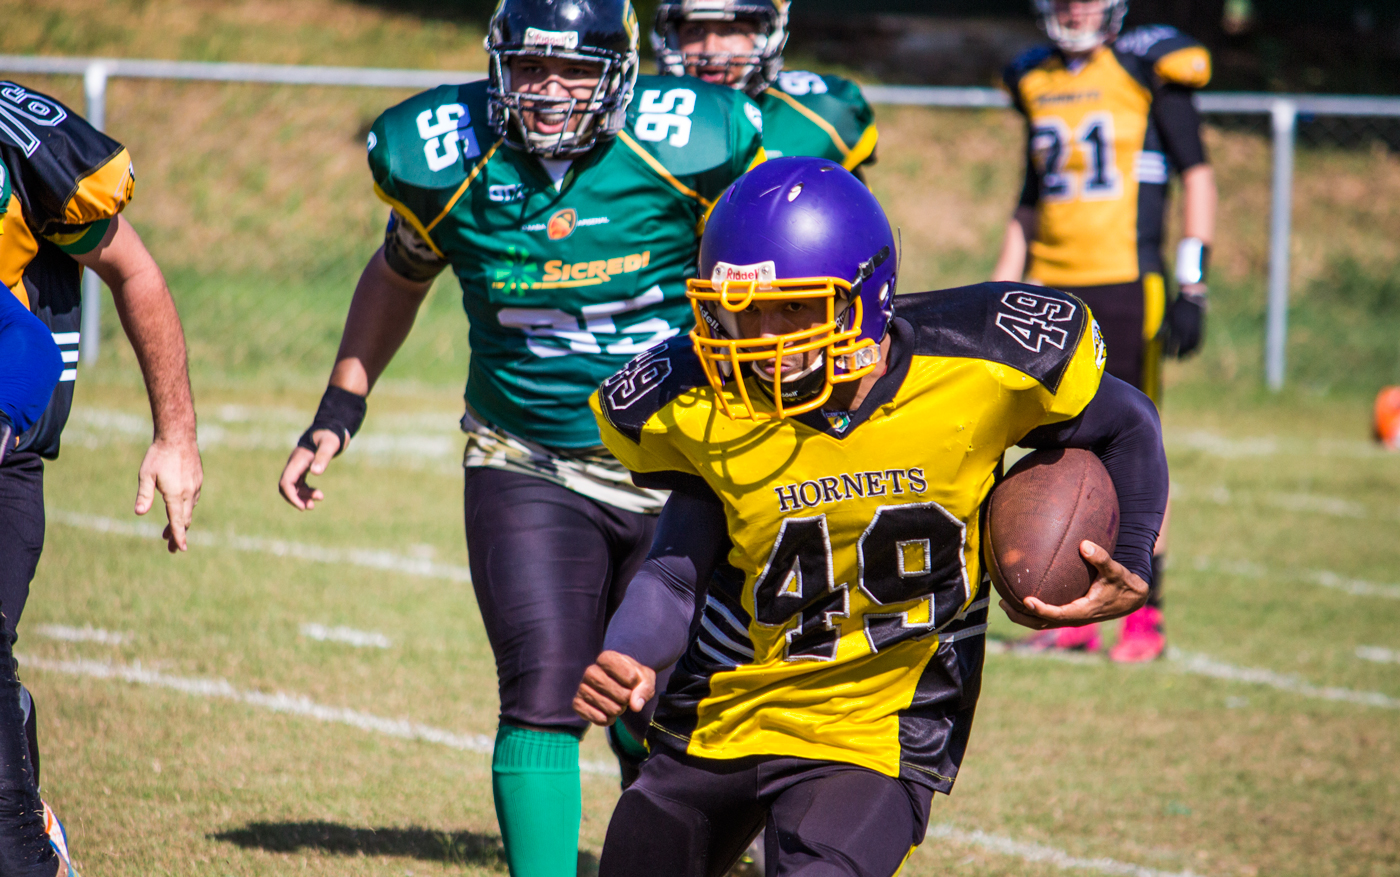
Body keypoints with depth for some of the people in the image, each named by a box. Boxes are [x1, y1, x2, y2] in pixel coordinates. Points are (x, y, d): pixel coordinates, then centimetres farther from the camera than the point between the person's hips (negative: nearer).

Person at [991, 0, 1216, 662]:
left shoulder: (1147, 69, -3)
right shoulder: (1037, 82, 13)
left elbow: (1196, 177, -3)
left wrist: (1192, 285, -10)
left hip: (1125, 285, -5)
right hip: (1052, 291, 5)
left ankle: (1145, 615, 3)